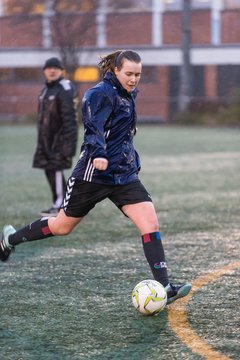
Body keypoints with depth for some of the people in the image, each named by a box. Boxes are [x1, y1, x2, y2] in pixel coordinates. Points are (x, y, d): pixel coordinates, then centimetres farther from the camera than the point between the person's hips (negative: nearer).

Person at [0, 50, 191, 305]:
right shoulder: (101, 93, -14)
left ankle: (163, 287, -15)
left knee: (150, 224, -13)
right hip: (94, 175, -7)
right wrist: (98, 154, -46)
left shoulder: (127, 95, 11)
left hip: (125, 175, 7)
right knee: (62, 226, 10)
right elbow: (94, 127, -30)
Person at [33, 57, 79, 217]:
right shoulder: (46, 89, 17)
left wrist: (68, 142, -23)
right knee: (49, 169, 9)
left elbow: (69, 117, -18)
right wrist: (41, 140, 20)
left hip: (59, 137, -9)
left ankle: (60, 205, -5)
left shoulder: (65, 89, -12)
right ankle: (59, 203, 18)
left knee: (56, 169, -9)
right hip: (47, 138, 9)